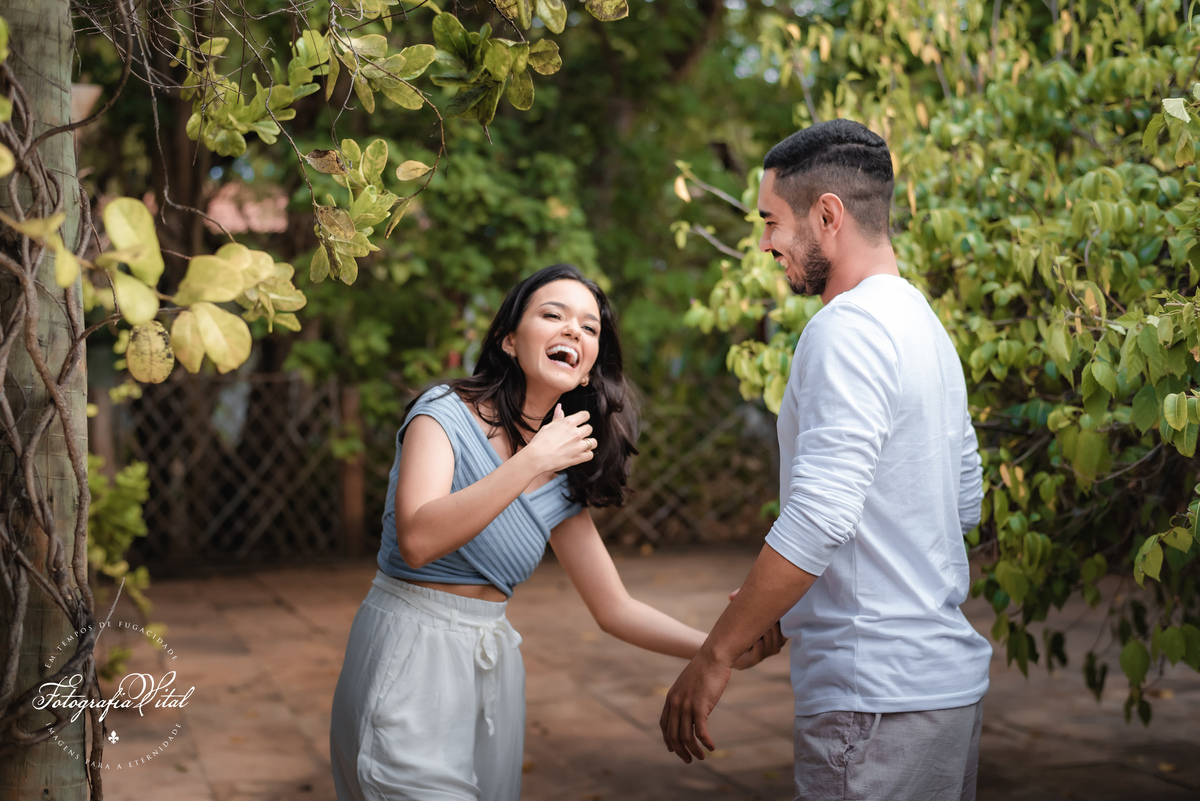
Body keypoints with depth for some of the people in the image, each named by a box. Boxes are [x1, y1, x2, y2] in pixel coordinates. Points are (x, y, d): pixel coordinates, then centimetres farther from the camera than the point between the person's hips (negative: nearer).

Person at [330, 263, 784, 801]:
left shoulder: (560, 482, 9)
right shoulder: (445, 413, -8)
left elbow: (614, 609, 10)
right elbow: (418, 541, -24)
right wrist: (531, 461, -24)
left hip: (493, 670, 6)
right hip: (410, 657, -6)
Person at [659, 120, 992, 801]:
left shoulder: (848, 328, -15)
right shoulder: (925, 324, 15)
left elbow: (821, 516, -24)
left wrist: (716, 656, -18)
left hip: (878, 694, -10)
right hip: (951, 676, 10)